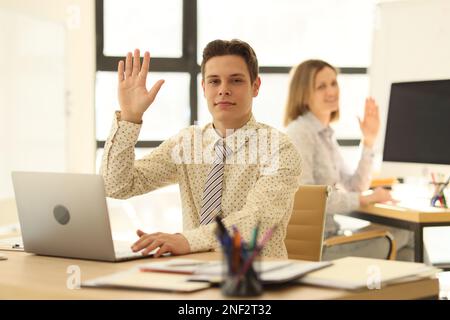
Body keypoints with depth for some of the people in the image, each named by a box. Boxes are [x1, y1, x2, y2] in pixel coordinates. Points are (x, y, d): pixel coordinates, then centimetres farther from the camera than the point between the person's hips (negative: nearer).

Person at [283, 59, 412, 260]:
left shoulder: (326, 134, 15)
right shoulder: (299, 133, -13)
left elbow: (355, 188, 13)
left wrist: (369, 141, 4)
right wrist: (366, 199, -19)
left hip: (328, 236, 8)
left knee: (407, 234, 0)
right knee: (406, 237, -10)